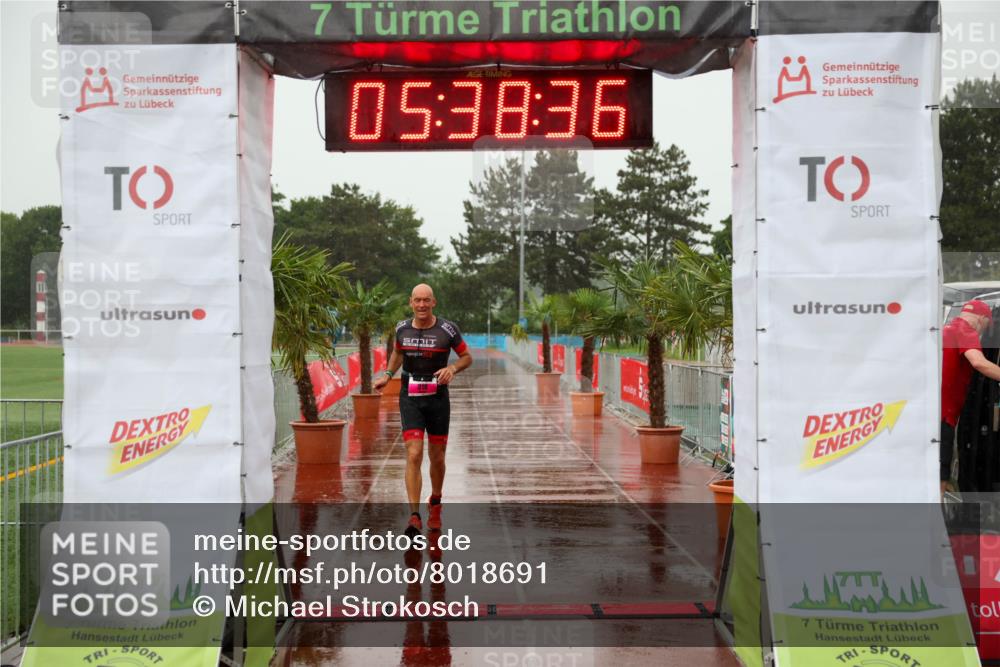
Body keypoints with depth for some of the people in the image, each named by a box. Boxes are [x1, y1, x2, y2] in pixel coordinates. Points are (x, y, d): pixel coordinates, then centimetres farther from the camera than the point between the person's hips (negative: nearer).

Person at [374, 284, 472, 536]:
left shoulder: (447, 329, -7)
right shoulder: (402, 328, 1)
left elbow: (467, 357, 4)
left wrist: (453, 368, -15)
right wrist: (387, 375, 7)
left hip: (438, 397, 0)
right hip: (410, 398, 0)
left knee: (437, 458, 11)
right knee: (414, 455, -14)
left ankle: (435, 504, 37)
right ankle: (414, 517, -13)